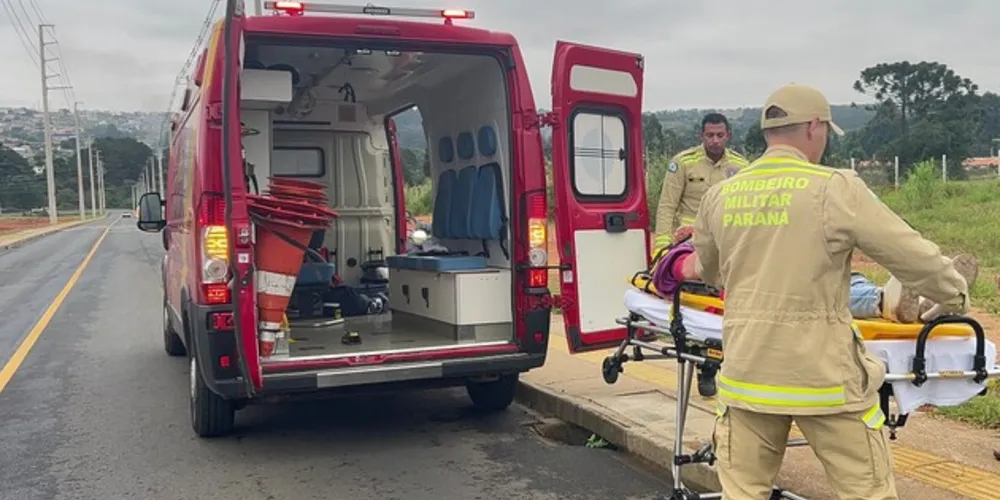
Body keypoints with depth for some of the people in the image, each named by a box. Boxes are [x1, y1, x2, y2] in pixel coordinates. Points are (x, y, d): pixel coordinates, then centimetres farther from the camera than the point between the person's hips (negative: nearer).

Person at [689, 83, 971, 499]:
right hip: (823, 375, -4)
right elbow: (913, 255, -5)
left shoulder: (719, 196, 3)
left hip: (747, 373, 4)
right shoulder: (835, 189, -11)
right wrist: (954, 296, 15)